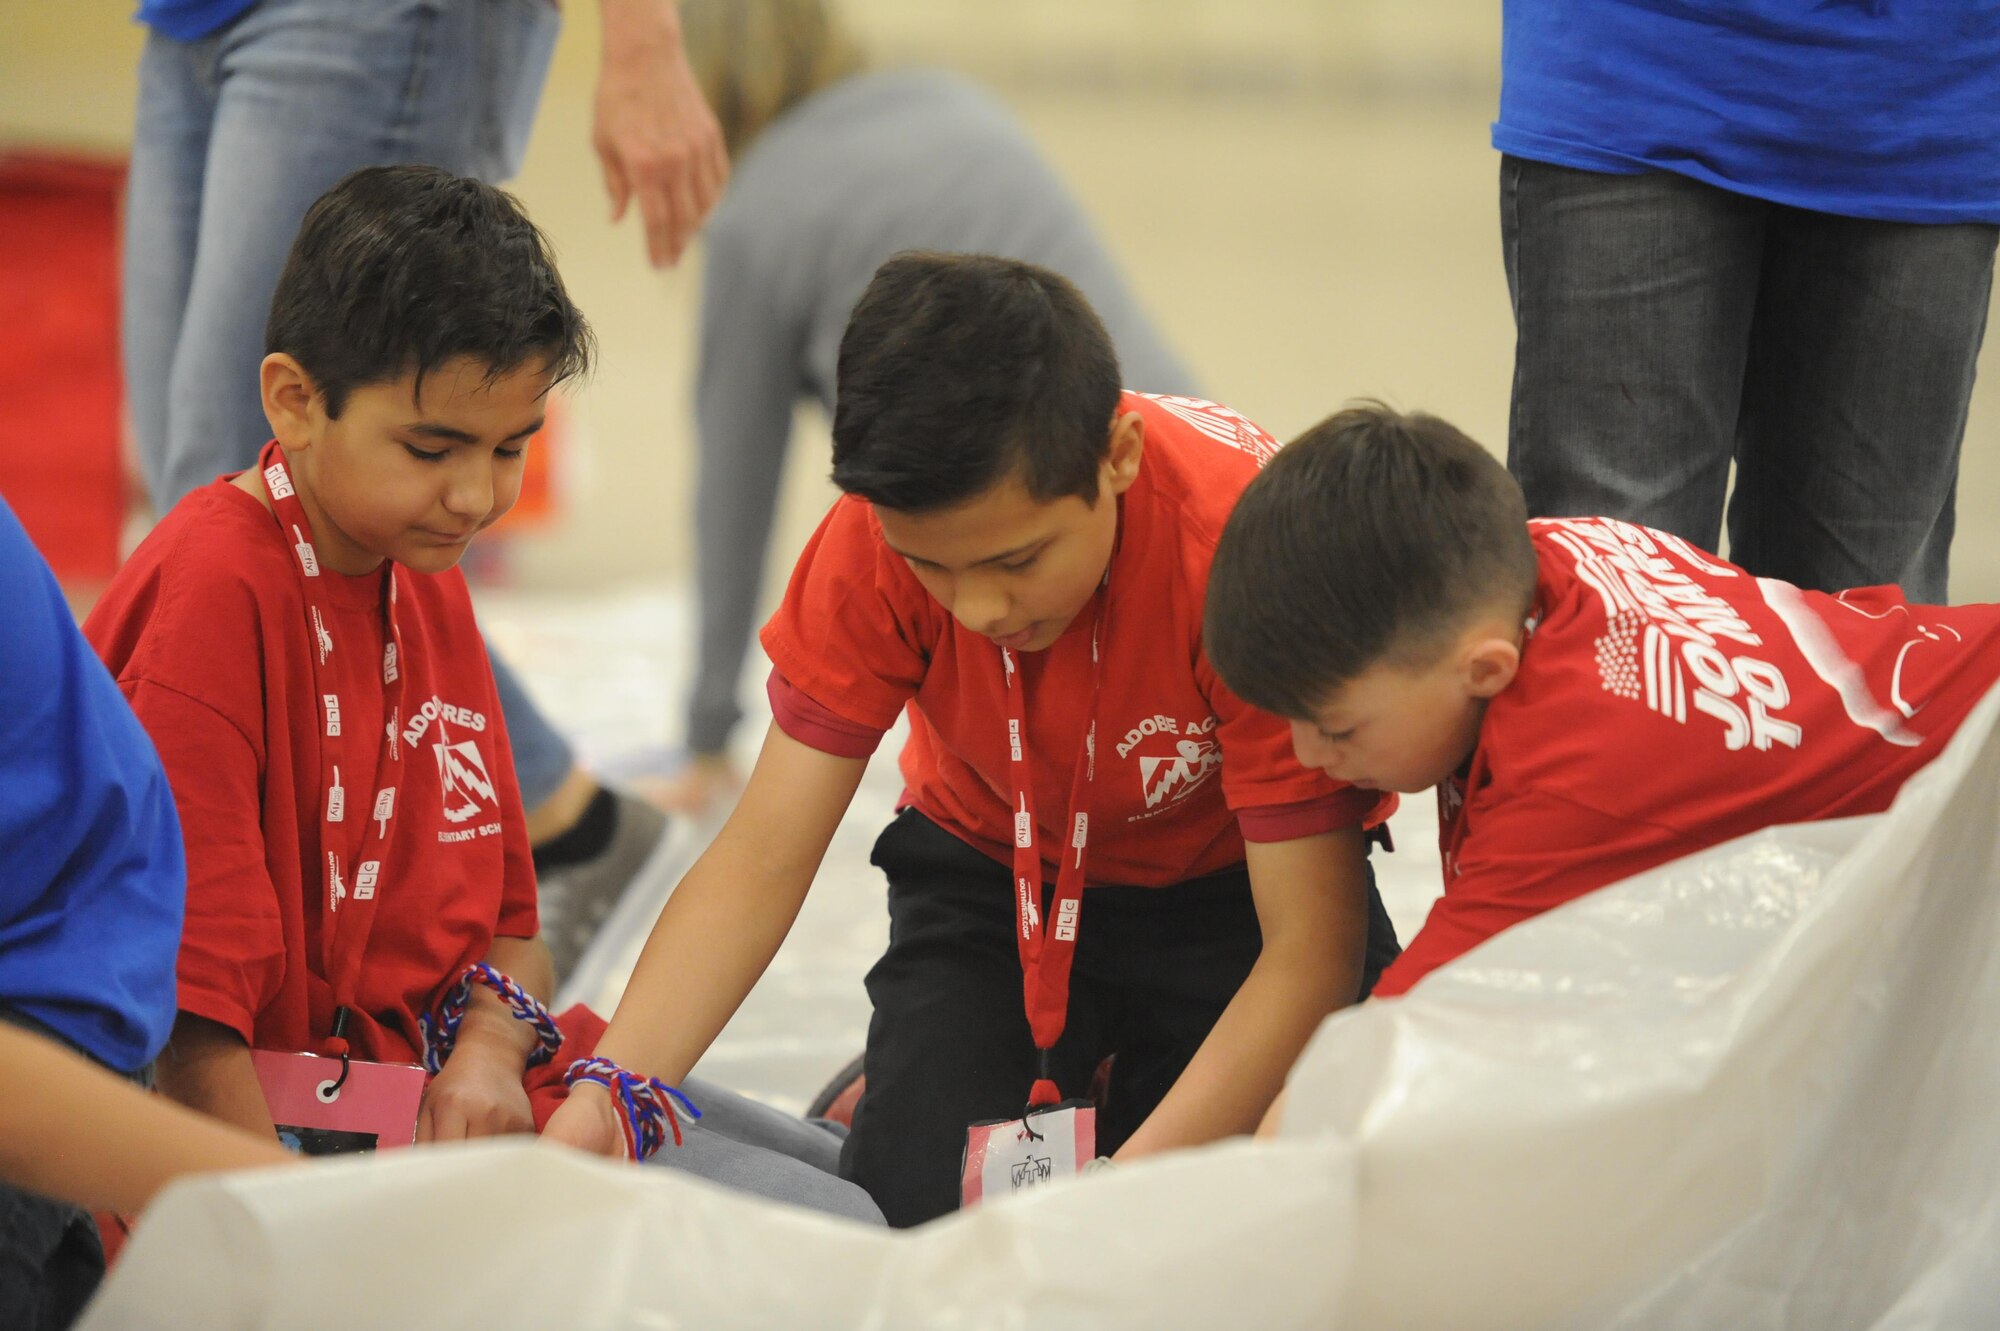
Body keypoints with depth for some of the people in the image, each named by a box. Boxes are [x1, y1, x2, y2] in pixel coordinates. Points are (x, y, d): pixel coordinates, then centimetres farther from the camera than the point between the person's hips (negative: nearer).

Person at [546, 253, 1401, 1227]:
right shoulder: (882, 537, -26)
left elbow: (1312, 944, -33)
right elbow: (764, 856, -23)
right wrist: (601, 1100, -40)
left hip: (1230, 882, -1)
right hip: (993, 874, 2)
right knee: (908, 1211, -21)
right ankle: (898, 1080, 12)